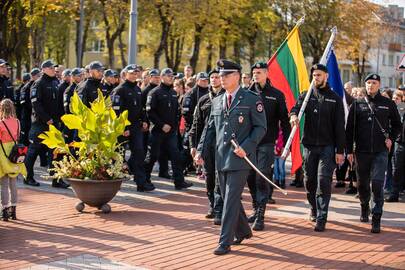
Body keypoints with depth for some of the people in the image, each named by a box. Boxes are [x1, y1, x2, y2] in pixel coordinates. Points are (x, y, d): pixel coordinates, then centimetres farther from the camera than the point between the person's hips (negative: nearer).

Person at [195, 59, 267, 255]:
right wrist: (201, 151, 5)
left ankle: (225, 242, -4)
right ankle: (243, 232, 33)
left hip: (239, 159, -6)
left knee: (231, 200, -9)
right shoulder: (216, 101, 14)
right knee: (228, 199, 14)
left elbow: (261, 127, -5)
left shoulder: (252, 99, -4)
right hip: (221, 159, 6)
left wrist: (246, 147, -17)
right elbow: (210, 129, 16)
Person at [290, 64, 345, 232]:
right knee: (309, 180, 10)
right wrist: (293, 115, -34)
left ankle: (321, 218, -8)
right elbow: (296, 107, -9)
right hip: (309, 145, 3)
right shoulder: (306, 95, 9)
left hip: (327, 147, -2)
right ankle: (314, 209, 31)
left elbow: (339, 126, 1)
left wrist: (340, 150, -4)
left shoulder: (335, 99, 4)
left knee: (323, 181, -9)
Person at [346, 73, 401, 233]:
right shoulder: (357, 105, 5)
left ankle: (376, 219, -7)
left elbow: (397, 125, 15)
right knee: (362, 184, 12)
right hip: (362, 152, 2)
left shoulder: (388, 104, 4)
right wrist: (349, 150, 2)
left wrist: (391, 139, -2)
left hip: (380, 152, -2)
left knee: (377, 184, -11)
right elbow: (349, 129, 6)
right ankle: (364, 209, 38)